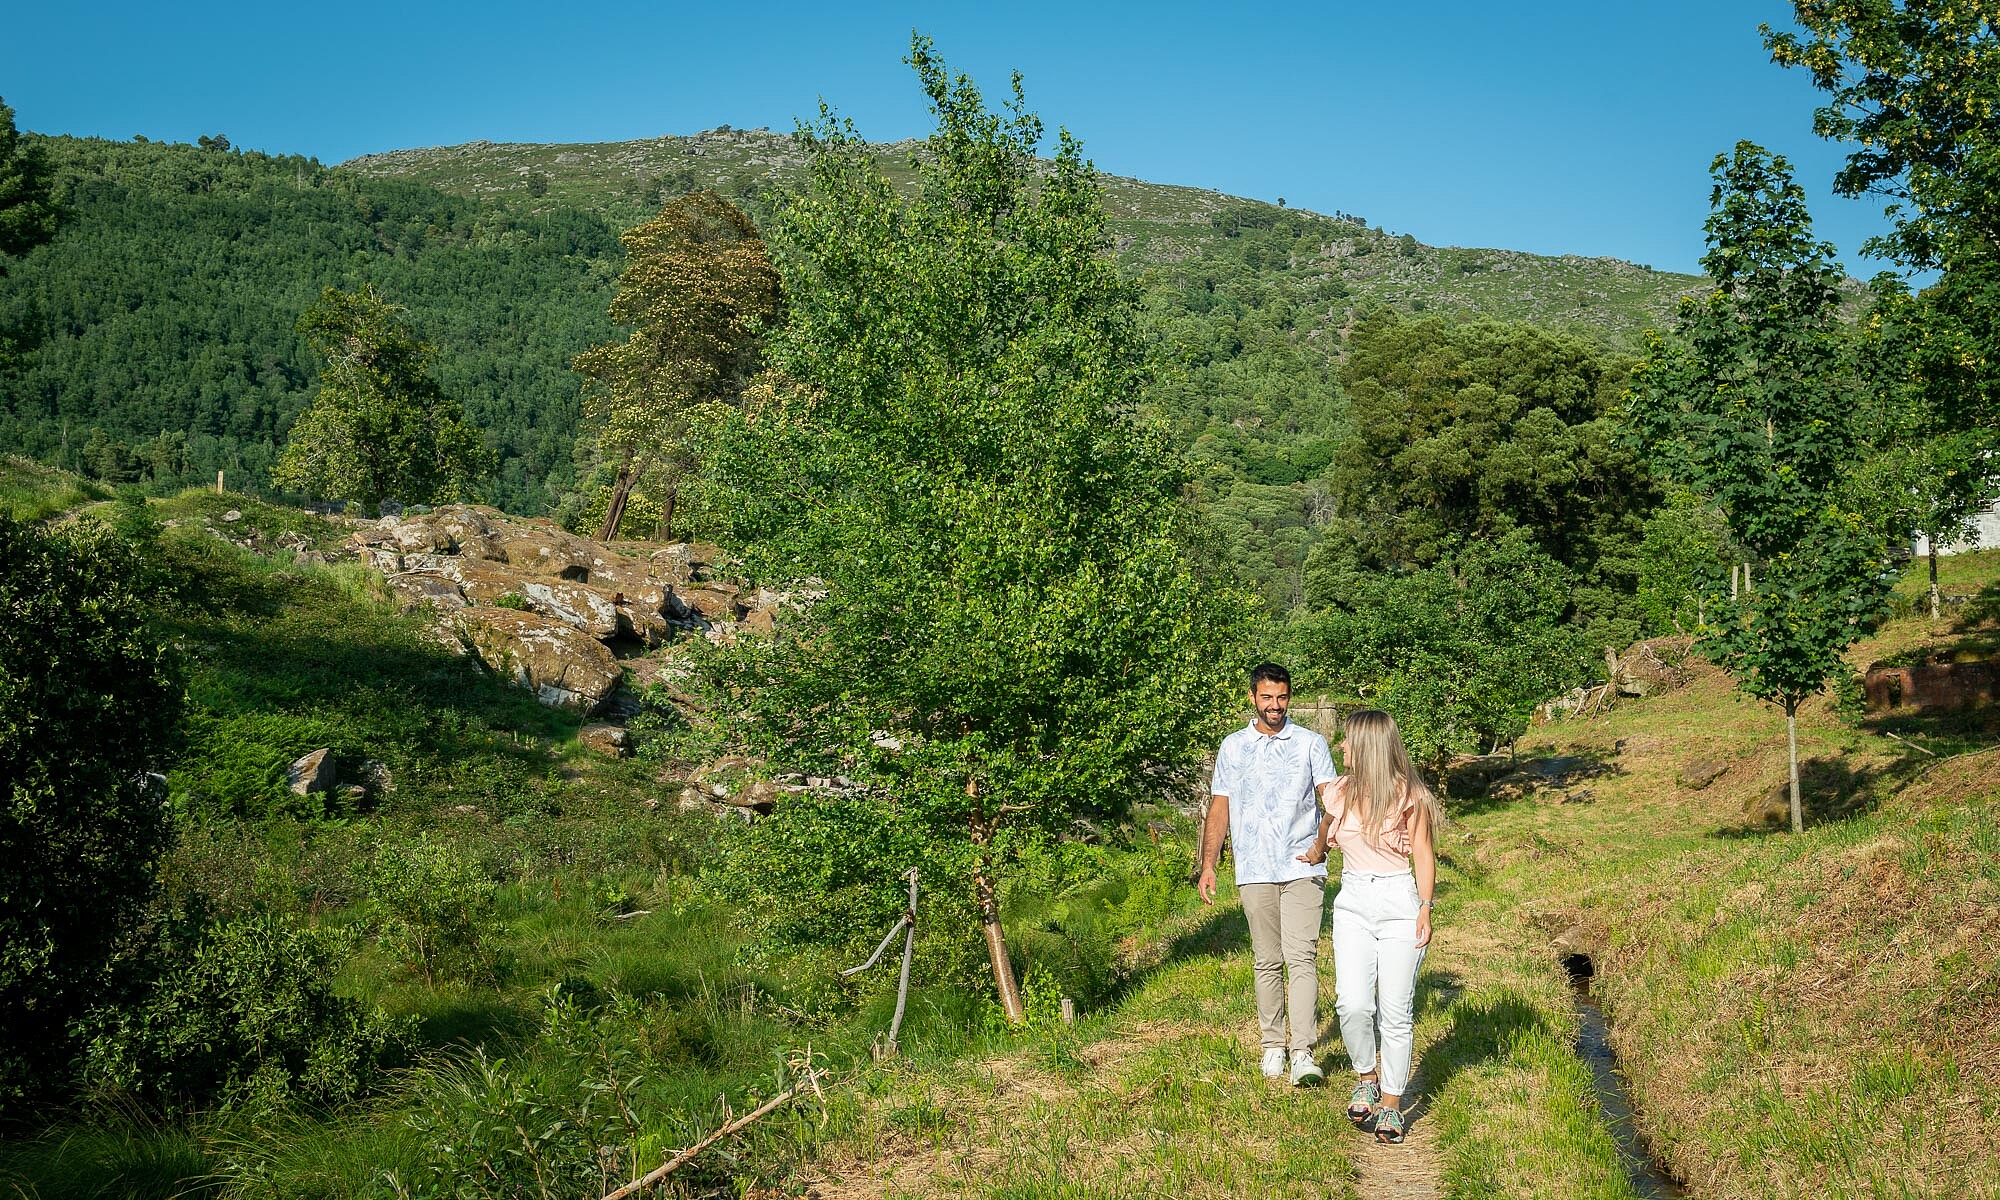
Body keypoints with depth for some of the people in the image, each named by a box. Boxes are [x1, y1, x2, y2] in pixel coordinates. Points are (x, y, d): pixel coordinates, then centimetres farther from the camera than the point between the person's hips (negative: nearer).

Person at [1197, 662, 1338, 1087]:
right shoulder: (1233, 746, 11)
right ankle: (1273, 1045, 18)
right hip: (1254, 871, 2)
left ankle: (1303, 1052, -11)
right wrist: (1208, 865, 6)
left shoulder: (1311, 743, 6)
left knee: (1301, 958, -10)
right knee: (1267, 962, 7)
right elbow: (1220, 807, 13)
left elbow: (1330, 797, -3)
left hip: (1302, 868, -2)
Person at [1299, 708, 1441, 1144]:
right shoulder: (1341, 793, 7)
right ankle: (1367, 1077, 12)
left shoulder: (1409, 796, -3)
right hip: (1353, 904, 3)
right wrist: (1315, 854, 47)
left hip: (1400, 903, -3)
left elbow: (1424, 856, 1)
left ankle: (1391, 1105, 13)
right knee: (1353, 1003, -14)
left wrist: (1425, 908, -9)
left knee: (1396, 1011, -2)